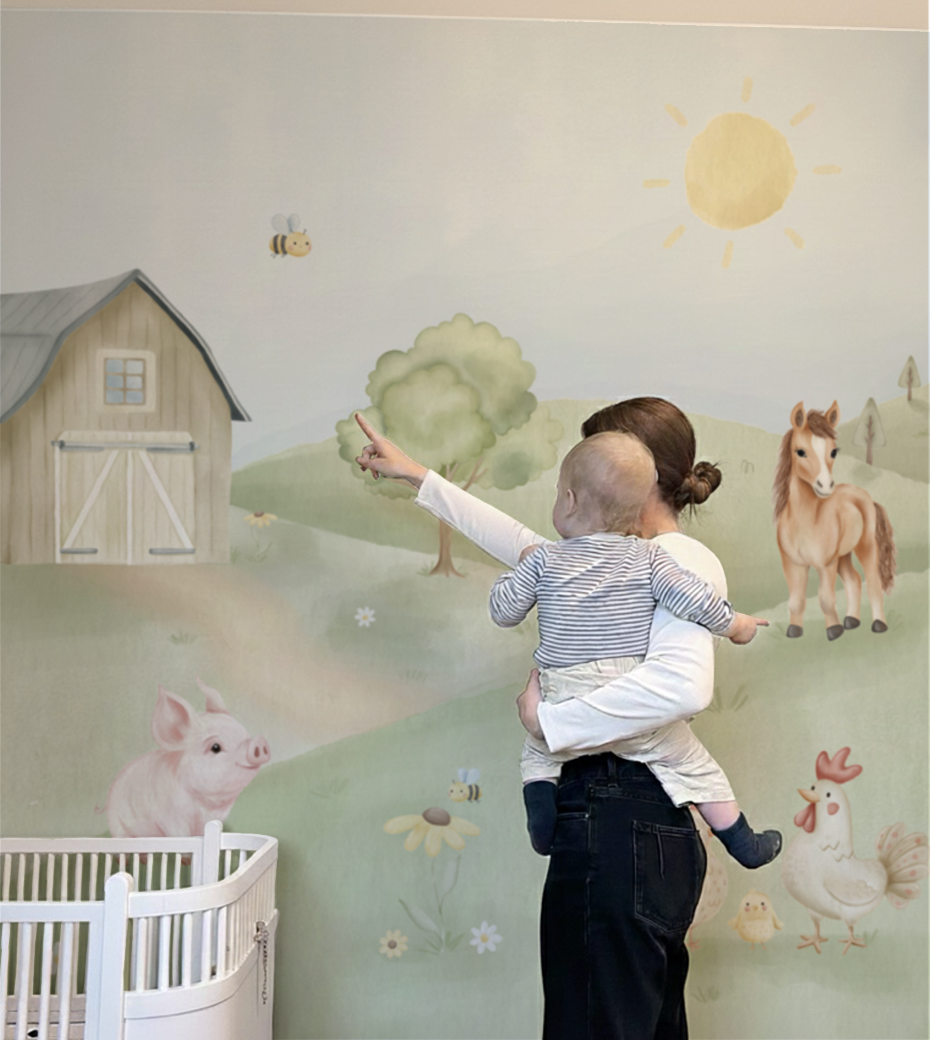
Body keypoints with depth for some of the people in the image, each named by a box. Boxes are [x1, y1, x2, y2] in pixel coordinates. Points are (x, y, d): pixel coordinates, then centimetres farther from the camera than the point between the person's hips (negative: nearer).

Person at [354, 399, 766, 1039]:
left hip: (617, 825, -10)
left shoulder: (683, 561, -10)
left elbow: (682, 685, -29)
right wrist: (415, 475, 32)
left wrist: (551, 720, -20)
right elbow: (522, 543, 28)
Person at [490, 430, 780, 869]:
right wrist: (734, 624, 9)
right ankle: (742, 841, 21)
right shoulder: (648, 558, -2)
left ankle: (540, 796, 1)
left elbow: (503, 612, 5)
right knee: (690, 762, 17)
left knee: (537, 753, 29)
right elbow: (694, 599, -9)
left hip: (563, 706, 0)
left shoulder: (543, 559, 0)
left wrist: (520, 567, 22)